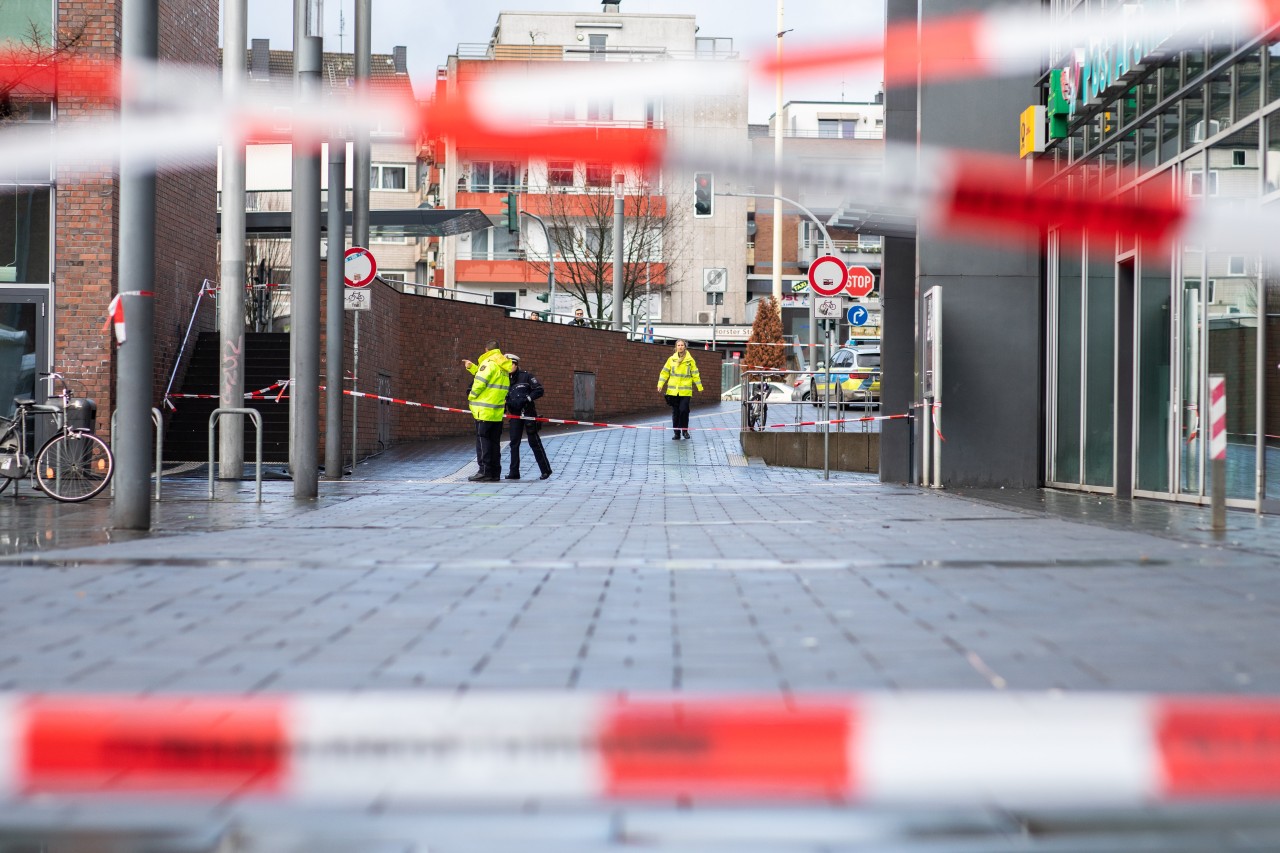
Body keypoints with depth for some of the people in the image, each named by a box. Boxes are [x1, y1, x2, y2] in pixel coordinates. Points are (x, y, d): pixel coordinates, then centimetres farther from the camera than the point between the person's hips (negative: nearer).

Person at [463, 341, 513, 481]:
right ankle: (495, 472, 13)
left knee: (482, 440, -4)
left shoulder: (488, 363, -10)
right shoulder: (503, 367, 14)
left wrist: (471, 397, -1)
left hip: (484, 410, -7)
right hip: (498, 411, 7)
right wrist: (472, 367, 32)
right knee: (495, 442, 11)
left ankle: (484, 471, -7)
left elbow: (480, 382, -16)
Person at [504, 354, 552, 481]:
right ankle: (514, 472, 6)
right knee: (514, 443, 2)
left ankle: (546, 470, 6)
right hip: (514, 414, 5)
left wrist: (526, 399, -18)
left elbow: (539, 390, -9)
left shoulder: (526, 376, -5)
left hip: (528, 413, -5)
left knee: (534, 442, -2)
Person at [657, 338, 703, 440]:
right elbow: (665, 372, 8)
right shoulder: (671, 359, 6)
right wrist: (660, 385, -2)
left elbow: (695, 374, 7)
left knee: (684, 410, -10)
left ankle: (685, 431, 8)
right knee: (675, 412, 5)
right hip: (673, 391, 2)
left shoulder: (690, 360, 3)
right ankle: (677, 433, 13)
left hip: (685, 391, -2)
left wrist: (700, 388, 6)